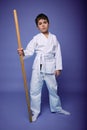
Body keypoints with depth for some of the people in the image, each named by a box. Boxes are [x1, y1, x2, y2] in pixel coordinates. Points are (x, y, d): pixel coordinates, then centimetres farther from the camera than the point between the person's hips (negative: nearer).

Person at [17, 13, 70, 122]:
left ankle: (56, 108, 34)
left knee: (53, 88, 12)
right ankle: (35, 111, 17)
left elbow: (58, 53, 5)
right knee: (35, 89, 1)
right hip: (38, 67, 0)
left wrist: (58, 68, 0)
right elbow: (30, 50, -8)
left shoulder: (54, 38, 6)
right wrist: (23, 53, -30)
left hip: (50, 68, 1)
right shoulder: (36, 38, 2)